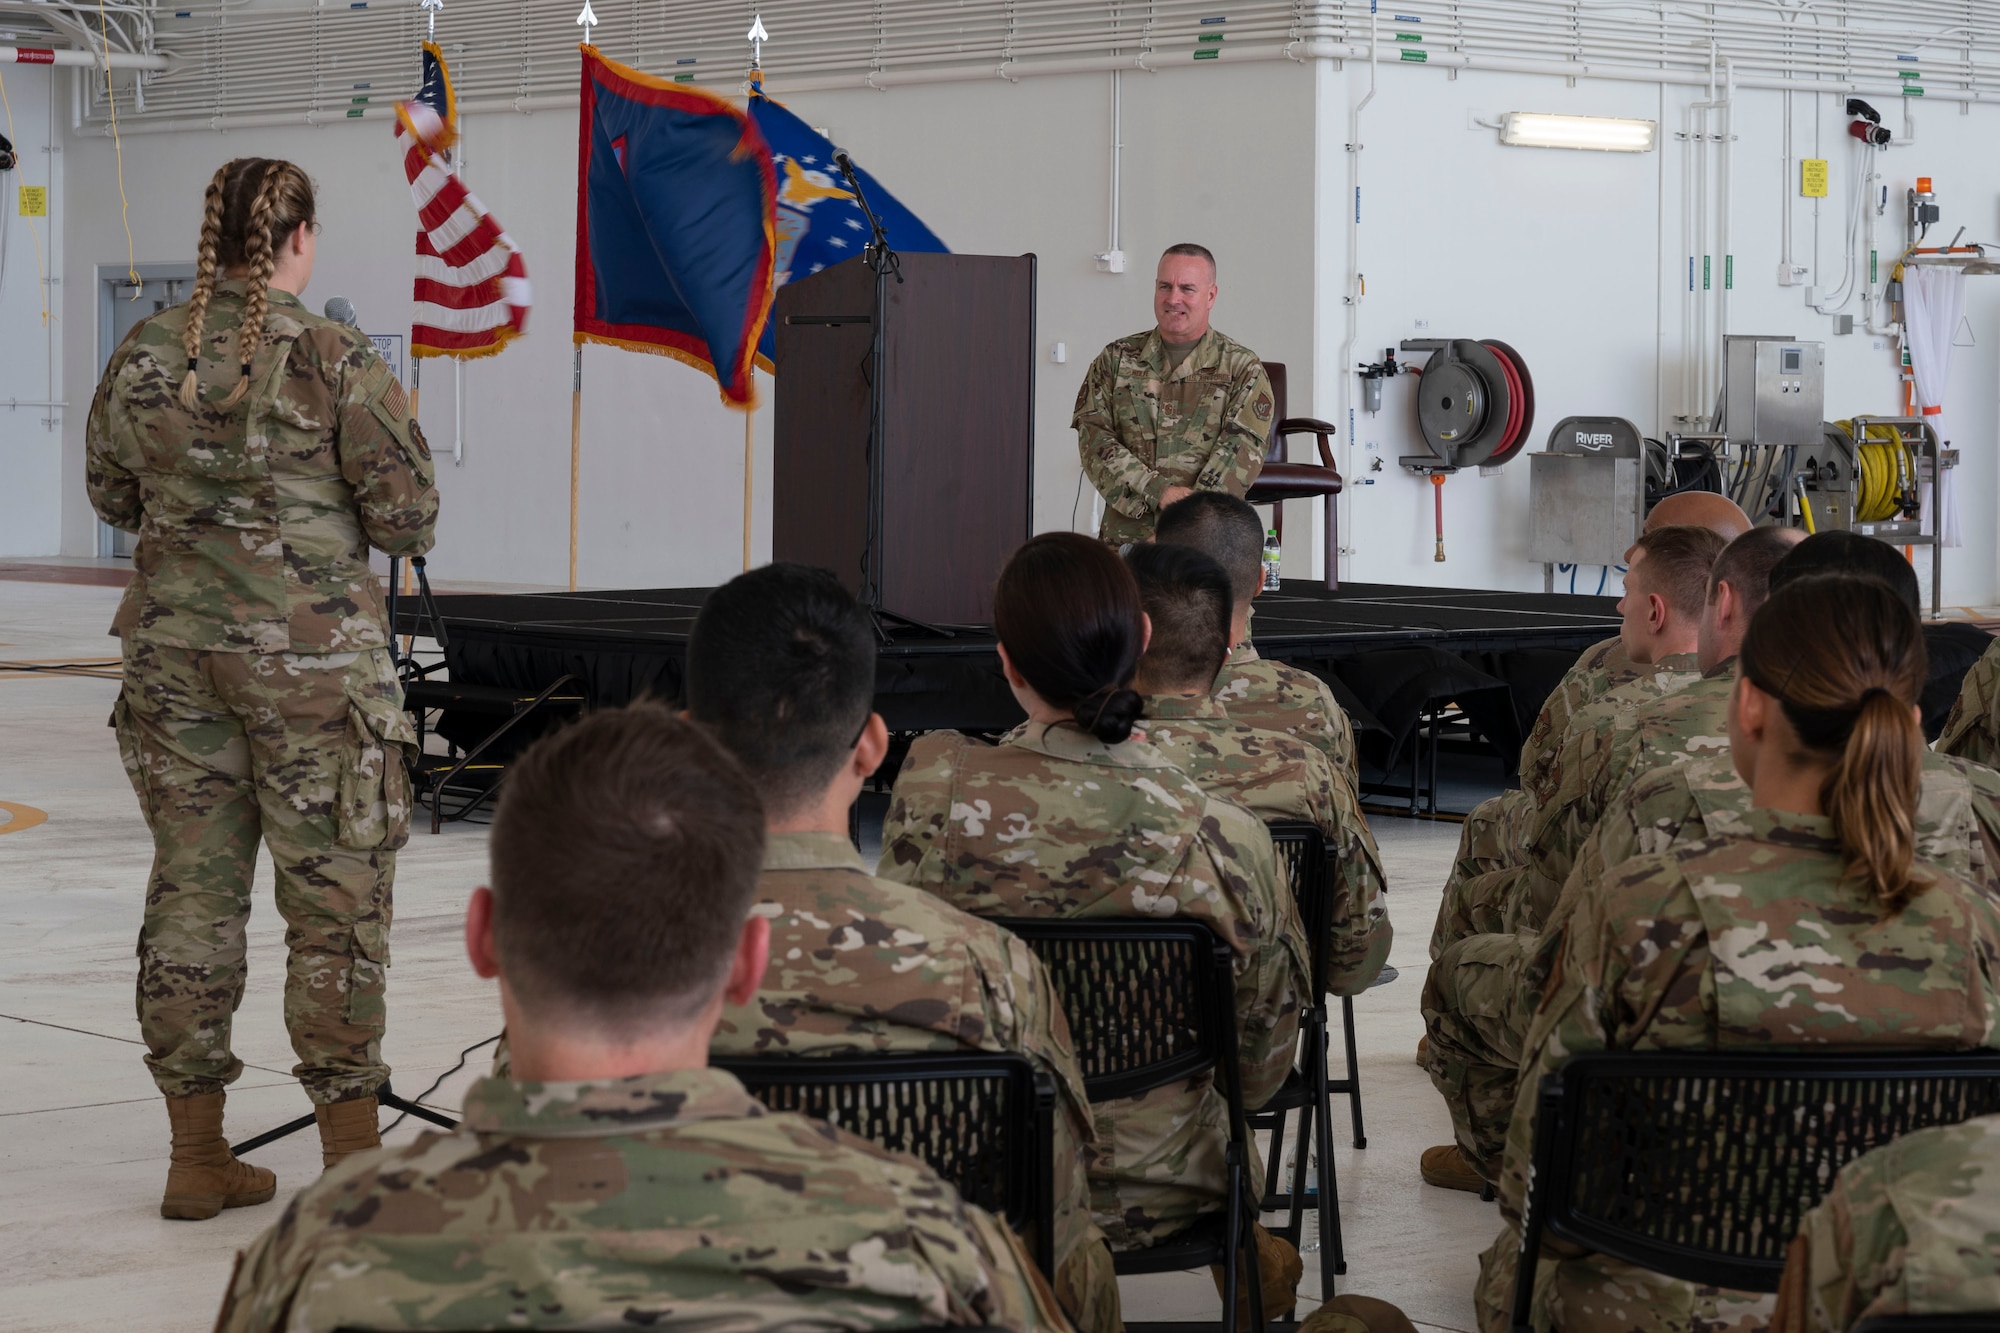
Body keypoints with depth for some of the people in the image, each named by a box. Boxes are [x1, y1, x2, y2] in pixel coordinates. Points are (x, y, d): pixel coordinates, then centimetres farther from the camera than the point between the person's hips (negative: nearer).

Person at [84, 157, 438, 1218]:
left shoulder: (144, 354, 2)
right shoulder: (337, 361, -12)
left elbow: (111, 495, 15)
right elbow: (408, 517, -9)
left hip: (173, 646, 5)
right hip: (312, 653, -5)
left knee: (191, 891, 10)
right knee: (338, 902, 3)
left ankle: (197, 1156, 15)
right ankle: (351, 1158, 6)